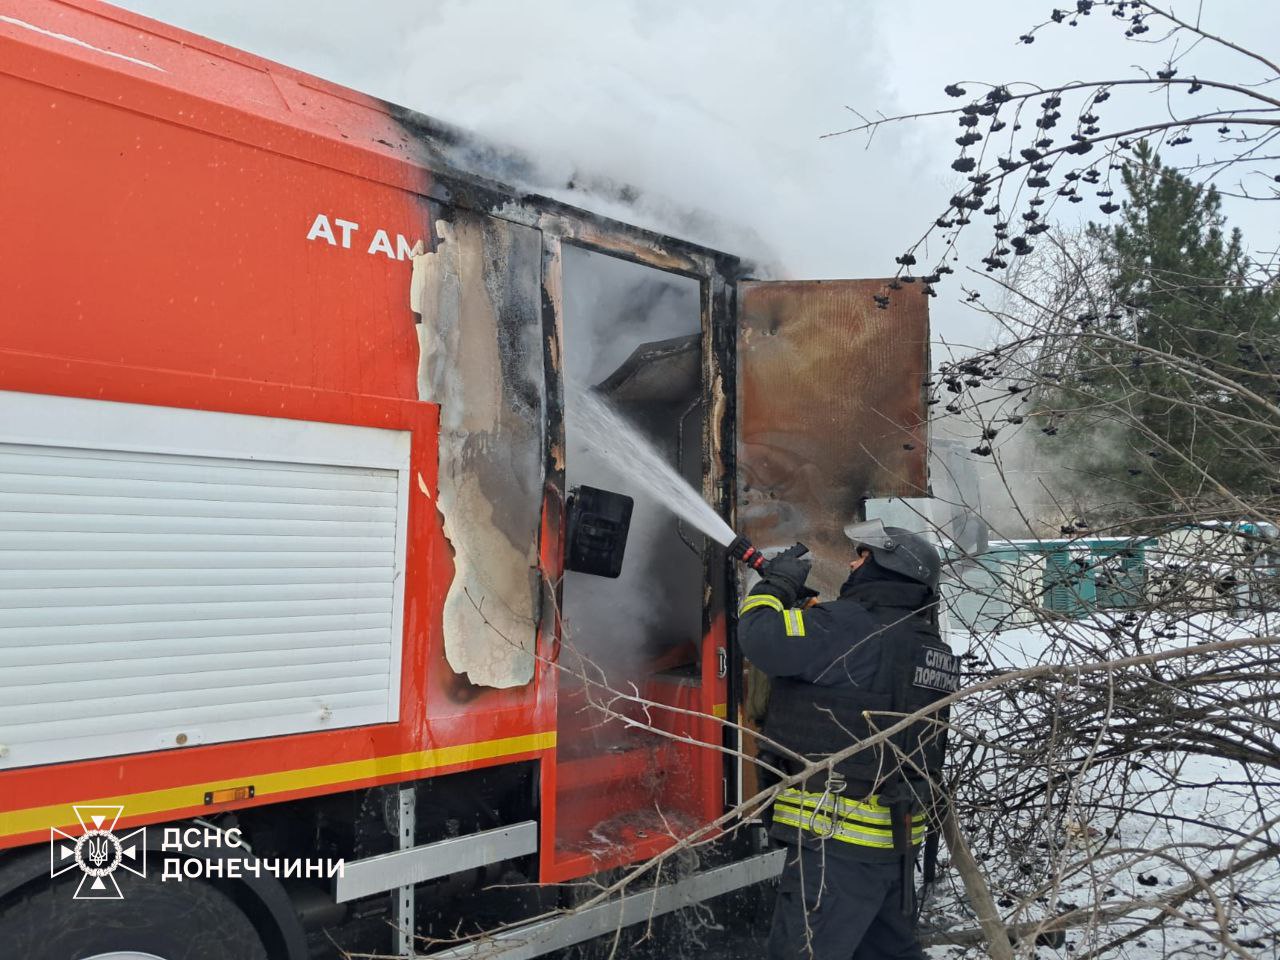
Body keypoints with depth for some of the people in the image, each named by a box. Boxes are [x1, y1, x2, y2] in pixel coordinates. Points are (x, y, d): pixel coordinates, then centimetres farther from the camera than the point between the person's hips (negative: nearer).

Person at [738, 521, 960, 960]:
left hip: (842, 841, -9)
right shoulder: (928, 644, 12)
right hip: (898, 838, 10)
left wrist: (778, 584, -5)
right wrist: (801, 600, 13)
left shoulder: (855, 627, -18)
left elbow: (762, 636, -25)